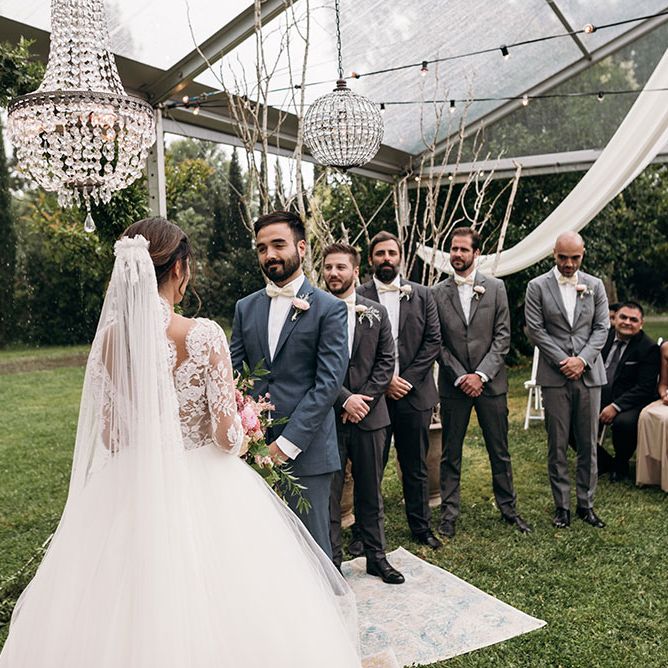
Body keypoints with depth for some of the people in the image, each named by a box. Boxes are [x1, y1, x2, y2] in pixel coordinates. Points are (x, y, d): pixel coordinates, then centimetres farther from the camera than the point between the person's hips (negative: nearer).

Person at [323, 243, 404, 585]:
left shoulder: (375, 313, 6)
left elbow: (386, 361, 3)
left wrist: (364, 399, -8)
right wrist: (345, 400, -14)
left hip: (369, 415, 3)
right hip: (328, 416, -2)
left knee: (370, 491, 14)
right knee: (329, 491, 6)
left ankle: (376, 556, 28)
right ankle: (332, 561, 20)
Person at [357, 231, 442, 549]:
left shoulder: (422, 295, 6)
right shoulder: (357, 296, -1)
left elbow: (433, 341, 2)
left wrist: (407, 380, -8)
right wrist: (383, 382, -11)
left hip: (413, 392, 2)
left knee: (416, 467, 14)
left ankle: (421, 526, 29)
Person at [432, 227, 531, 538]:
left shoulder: (495, 287, 2)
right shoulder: (437, 293, 1)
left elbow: (503, 337, -2)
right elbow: (437, 343, -1)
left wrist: (481, 374, -11)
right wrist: (460, 377, -9)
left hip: (490, 382, 0)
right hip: (453, 384, 0)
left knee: (500, 451, 11)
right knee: (450, 453, 8)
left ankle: (508, 507, 27)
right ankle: (449, 513, 19)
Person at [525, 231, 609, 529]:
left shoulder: (595, 285, 8)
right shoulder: (537, 287, 0)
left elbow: (602, 327, 5)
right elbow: (535, 329, -4)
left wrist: (582, 359, -10)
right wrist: (564, 361, -11)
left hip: (588, 374, 2)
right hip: (554, 376, -2)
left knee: (588, 445, 8)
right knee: (557, 446, 4)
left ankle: (586, 504, 20)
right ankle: (561, 505, 16)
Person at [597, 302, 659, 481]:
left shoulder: (649, 348, -6)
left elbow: (645, 388, -13)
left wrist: (615, 406, -24)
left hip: (630, 404, -4)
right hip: (598, 398, 5)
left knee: (624, 423, -37)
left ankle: (621, 465, -2)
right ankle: (603, 461, 9)